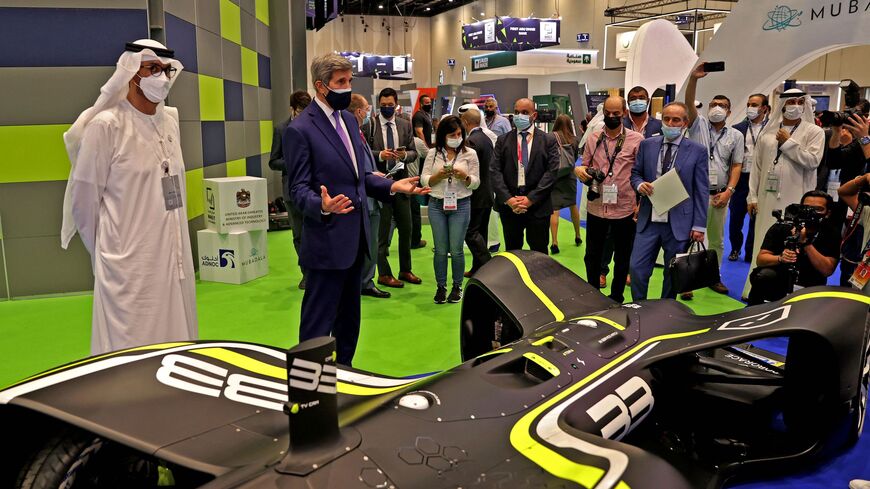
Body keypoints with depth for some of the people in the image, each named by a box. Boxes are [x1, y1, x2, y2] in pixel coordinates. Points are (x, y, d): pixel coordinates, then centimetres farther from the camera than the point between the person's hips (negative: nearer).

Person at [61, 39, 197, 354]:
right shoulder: (106, 125, -10)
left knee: (175, 348, 13)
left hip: (175, 258, 6)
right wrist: (105, 251, 5)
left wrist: (176, 242, 17)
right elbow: (83, 199, -5)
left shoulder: (169, 121, 8)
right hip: (131, 264, -6)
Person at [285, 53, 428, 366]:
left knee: (349, 316, 19)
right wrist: (323, 206, -34)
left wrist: (391, 186, 4)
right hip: (328, 240, -8)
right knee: (318, 320, 0)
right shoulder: (300, 129, -12)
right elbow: (299, 188, -14)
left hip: (355, 237, 8)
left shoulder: (349, 120, 12)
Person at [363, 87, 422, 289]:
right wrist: (380, 155, -22)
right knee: (382, 230, 4)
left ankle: (405, 270, 26)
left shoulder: (405, 125, 8)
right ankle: (384, 274, 16)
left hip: (401, 181, 4)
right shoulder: (369, 125, -4)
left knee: (406, 228, 11)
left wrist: (405, 155, -13)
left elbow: (414, 152, 8)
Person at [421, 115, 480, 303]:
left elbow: (475, 183, 1)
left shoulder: (469, 153, 1)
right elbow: (424, 180, 2)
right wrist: (438, 176, -16)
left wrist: (464, 176, -18)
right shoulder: (433, 153, 4)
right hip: (437, 204, 1)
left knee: (456, 249, 1)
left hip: (460, 204, -1)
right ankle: (441, 287, 18)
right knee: (440, 249, 6)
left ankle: (457, 286, 17)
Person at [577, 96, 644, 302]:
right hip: (596, 207, 3)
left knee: (622, 258, 12)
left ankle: (616, 298, 29)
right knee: (592, 256, 14)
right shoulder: (594, 138, 5)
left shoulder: (636, 139, -6)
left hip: (625, 209, -3)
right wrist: (580, 170, -11)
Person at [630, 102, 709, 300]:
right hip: (648, 220, 2)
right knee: (637, 268, -1)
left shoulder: (697, 151, -2)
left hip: (679, 223, -2)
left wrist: (699, 225, -5)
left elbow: (702, 191, -1)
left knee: (673, 275, 9)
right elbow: (635, 173, 15)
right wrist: (640, 184, -10)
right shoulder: (647, 145, 5)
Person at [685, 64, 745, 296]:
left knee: (716, 240, 12)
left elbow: (736, 166, 6)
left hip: (719, 195, 3)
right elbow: (688, 103, -13)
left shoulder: (735, 135, 9)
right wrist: (693, 78, -27)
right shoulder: (698, 124, 4)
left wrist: (729, 191, -6)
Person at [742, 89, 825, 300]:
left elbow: (812, 161, -12)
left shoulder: (814, 132, 2)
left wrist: (788, 142, -8)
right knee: (763, 245, 6)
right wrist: (752, 196, 5)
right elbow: (757, 165, 9)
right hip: (768, 197, 3)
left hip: (796, 199, -3)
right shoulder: (768, 131, 9)